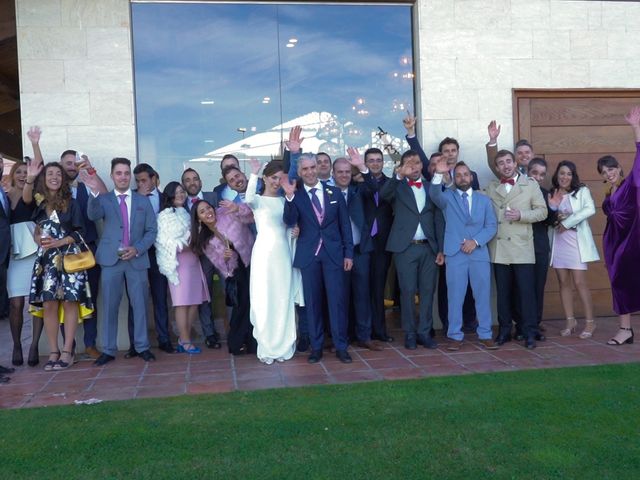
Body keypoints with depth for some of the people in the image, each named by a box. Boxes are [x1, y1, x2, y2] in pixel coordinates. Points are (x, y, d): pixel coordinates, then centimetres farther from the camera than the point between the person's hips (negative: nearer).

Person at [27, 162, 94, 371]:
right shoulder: (37, 202, 10)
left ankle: (67, 352, -1)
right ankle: (53, 352, 6)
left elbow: (79, 232, 2)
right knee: (48, 304, -2)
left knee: (70, 302, -5)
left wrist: (58, 242, -10)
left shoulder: (71, 203, 6)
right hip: (47, 258, 2)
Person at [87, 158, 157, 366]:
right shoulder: (104, 199, 7)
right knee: (109, 306, 2)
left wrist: (137, 249, -9)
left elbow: (152, 230, 7)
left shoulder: (143, 201, 11)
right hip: (111, 259, -1)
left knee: (140, 305, 4)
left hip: (137, 259, 1)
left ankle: (142, 347, 13)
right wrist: (94, 192, -32)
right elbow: (93, 216, -16)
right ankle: (108, 350, 9)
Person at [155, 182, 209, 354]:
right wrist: (189, 246, -13)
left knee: (195, 301, 3)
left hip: (194, 261, 7)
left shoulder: (187, 214, 20)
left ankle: (184, 337, 11)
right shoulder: (165, 215, -2)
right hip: (179, 262, -7)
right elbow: (166, 242, -10)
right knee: (182, 302, -6)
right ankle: (185, 341, -1)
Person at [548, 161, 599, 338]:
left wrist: (567, 222, -14)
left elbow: (590, 209, -14)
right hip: (558, 241, 4)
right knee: (564, 282, 4)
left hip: (576, 240, -4)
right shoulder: (552, 195, 12)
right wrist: (551, 206, -7)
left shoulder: (582, 191, 1)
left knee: (579, 282, -8)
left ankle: (590, 322, 1)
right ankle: (570, 321, 12)